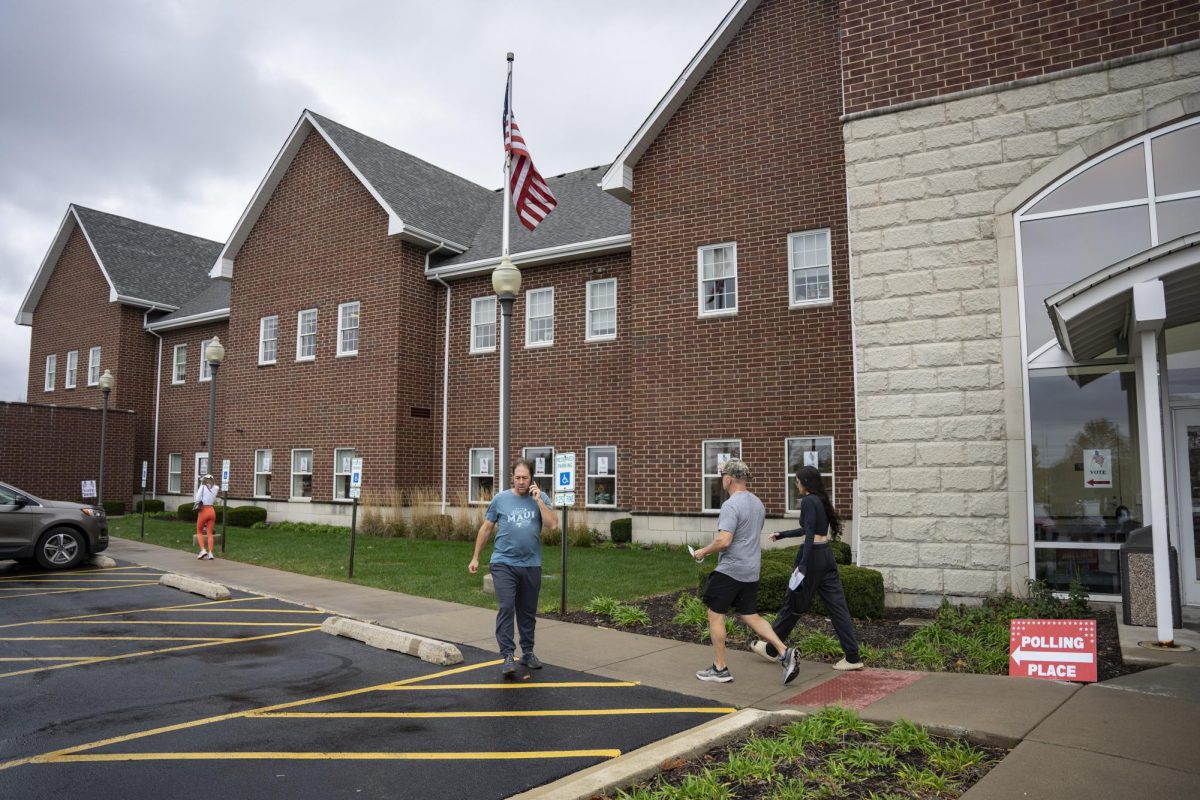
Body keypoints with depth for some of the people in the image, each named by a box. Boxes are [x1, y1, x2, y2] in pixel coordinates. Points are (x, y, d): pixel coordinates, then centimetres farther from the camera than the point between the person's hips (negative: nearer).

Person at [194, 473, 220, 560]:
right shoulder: (215, 488, 6)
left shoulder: (202, 487, -6)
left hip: (203, 511, -3)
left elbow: (198, 499, -11)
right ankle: (210, 553, -2)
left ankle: (203, 550, -2)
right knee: (210, 533, 7)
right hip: (212, 511, 3)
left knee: (199, 531, 13)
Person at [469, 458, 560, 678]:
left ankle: (527, 652, 25)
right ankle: (508, 657, -9)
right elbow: (486, 528, 9)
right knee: (506, 608, -12)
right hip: (504, 563, -2)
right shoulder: (500, 499, 2)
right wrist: (475, 558, 9)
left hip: (531, 565, 2)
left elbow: (553, 524, -8)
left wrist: (538, 500, -12)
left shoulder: (540, 498, 4)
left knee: (528, 612, 12)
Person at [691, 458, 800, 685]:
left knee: (715, 615, 4)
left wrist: (702, 551, -9)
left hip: (730, 570, -8)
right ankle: (785, 653, 0)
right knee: (750, 616, 15)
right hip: (751, 571, 9)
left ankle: (720, 669, 10)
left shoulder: (731, 505, -18)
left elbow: (724, 541, -25)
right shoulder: (757, 503, 11)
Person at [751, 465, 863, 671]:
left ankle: (770, 648, 20)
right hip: (826, 555, 8)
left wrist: (802, 566, -24)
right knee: (836, 605, 6)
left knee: (793, 604, 5)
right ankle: (852, 657, 4)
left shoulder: (808, 501, -13)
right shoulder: (821, 500, 14)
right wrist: (782, 535, 34)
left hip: (812, 556, -8)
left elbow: (810, 535, -21)